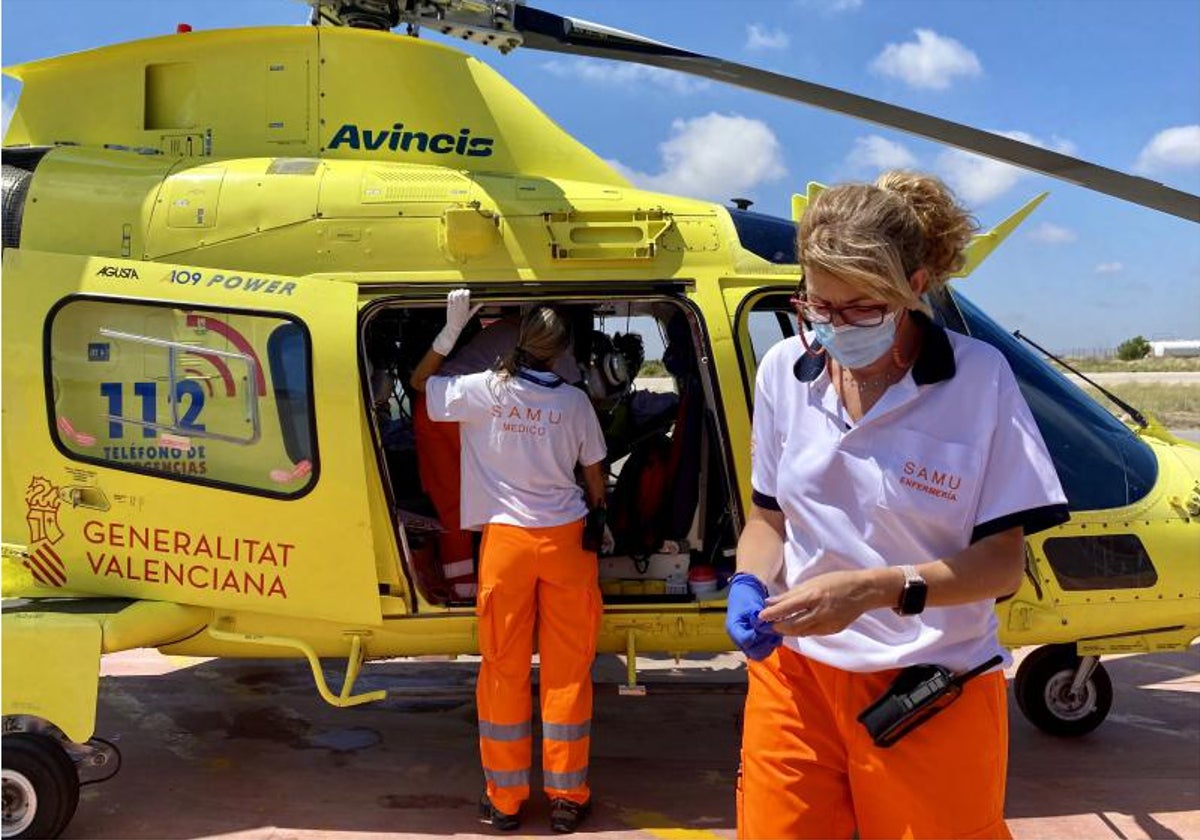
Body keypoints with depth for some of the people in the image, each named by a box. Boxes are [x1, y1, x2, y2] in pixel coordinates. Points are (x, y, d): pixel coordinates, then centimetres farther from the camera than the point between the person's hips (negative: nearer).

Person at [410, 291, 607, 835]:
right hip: (564, 539, 1)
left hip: (506, 539, 0)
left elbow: (420, 381, 12)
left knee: (505, 668, 8)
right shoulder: (574, 402, -1)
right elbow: (594, 479, 8)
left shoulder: (484, 390, -6)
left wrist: (452, 328, 11)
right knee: (567, 669, 7)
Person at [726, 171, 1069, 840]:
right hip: (794, 670, 3)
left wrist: (870, 589, -25)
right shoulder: (787, 369, -1)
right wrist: (750, 584, -12)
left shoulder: (979, 377, -12)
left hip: (932, 690, -3)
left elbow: (1003, 561, -11)